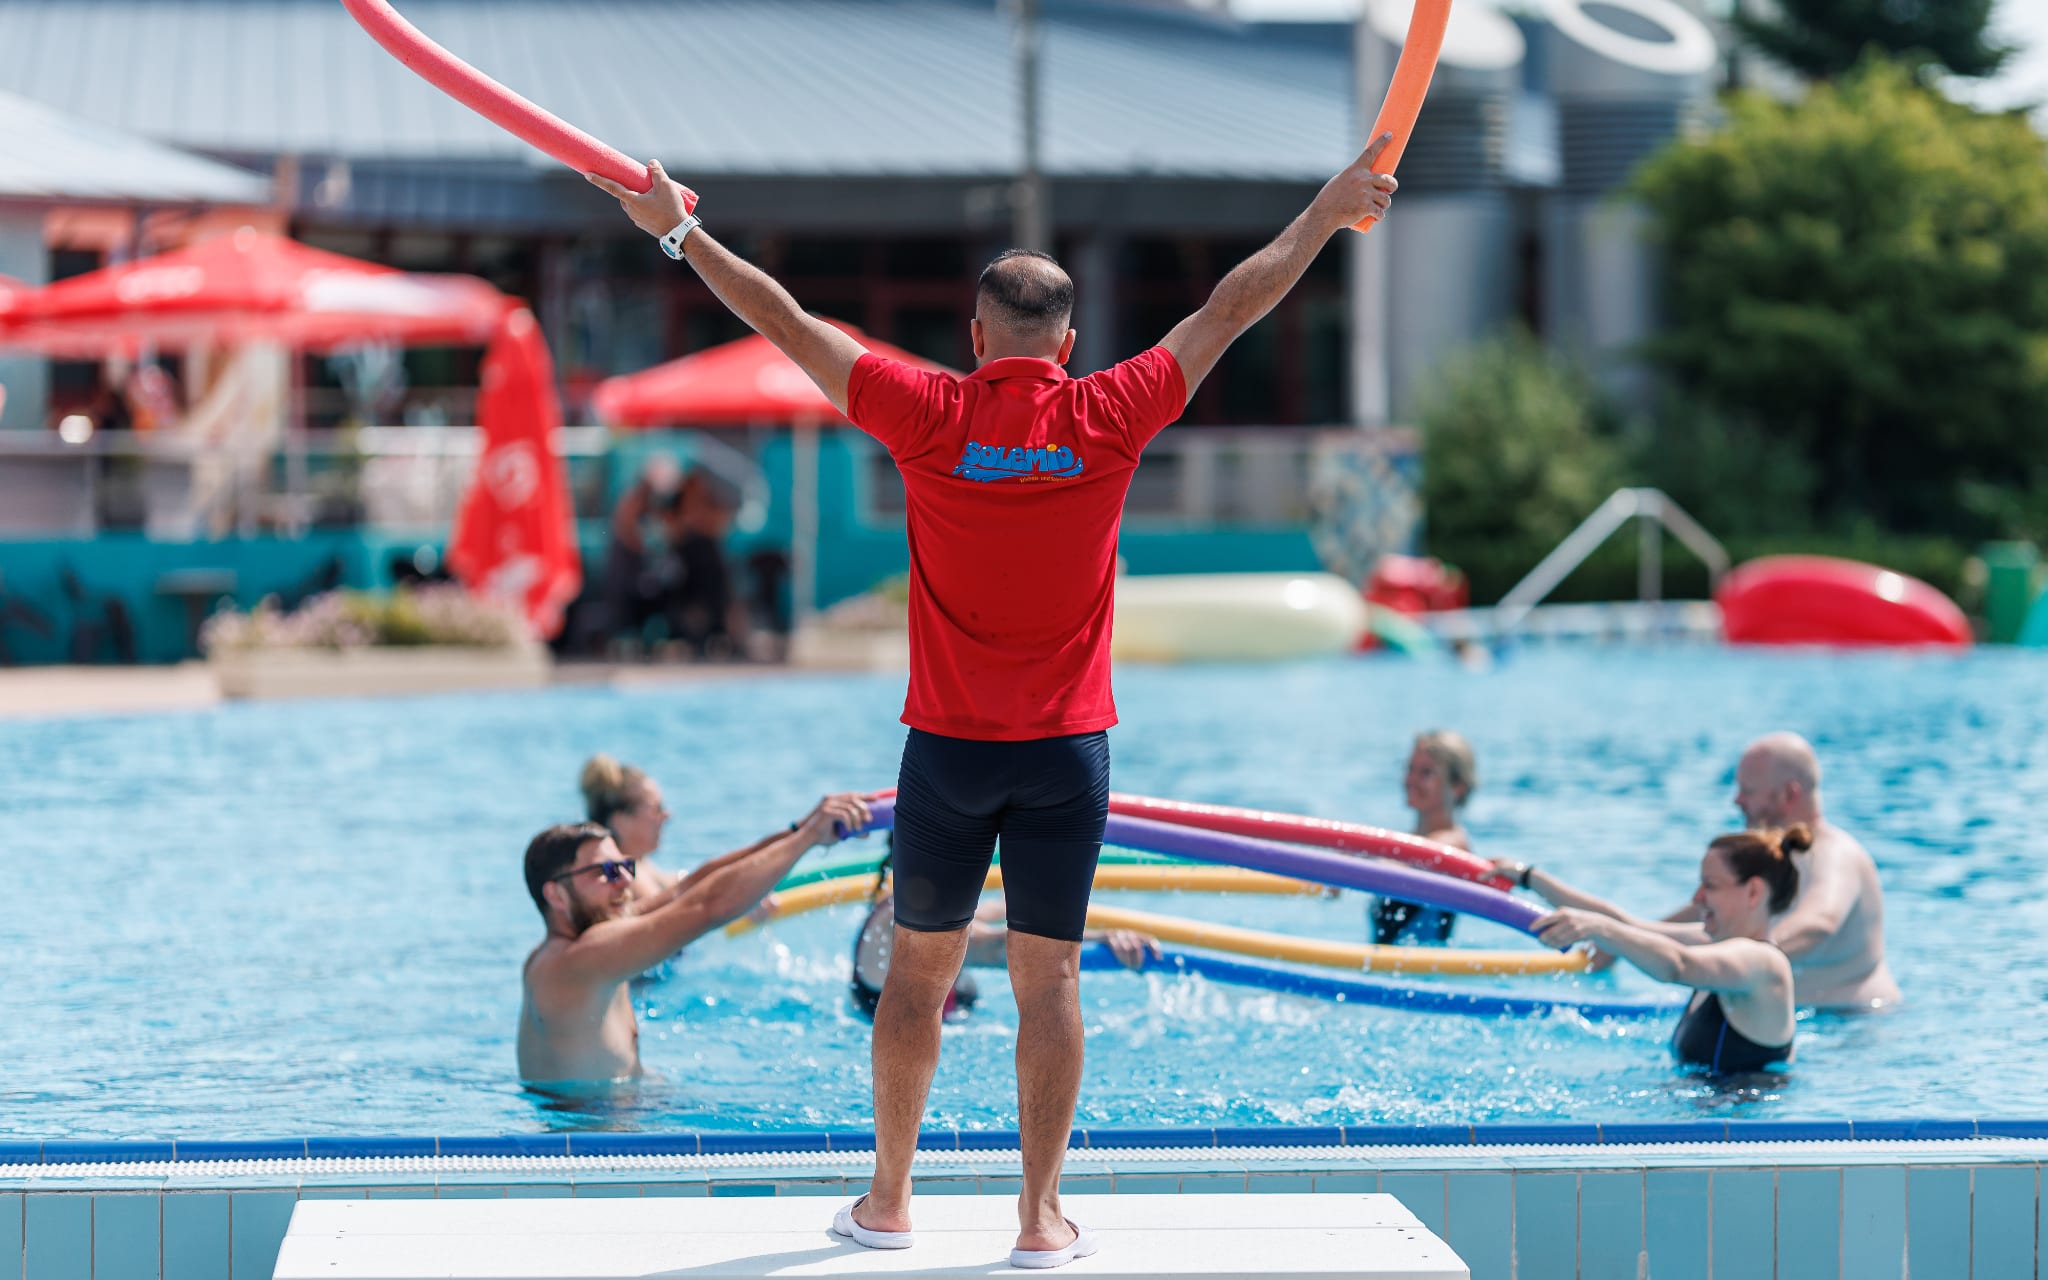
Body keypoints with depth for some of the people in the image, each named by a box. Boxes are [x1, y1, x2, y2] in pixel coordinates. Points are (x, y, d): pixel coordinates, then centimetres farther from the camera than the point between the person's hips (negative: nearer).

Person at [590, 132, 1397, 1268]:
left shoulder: (930, 417, -7)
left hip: (948, 746, 0)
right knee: (1048, 978, 3)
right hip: (1069, 748, 0)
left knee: (919, 968, 12)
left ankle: (888, 1201, 20)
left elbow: (787, 324, 0)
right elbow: (1228, 312, 5)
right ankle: (1039, 1217, 5)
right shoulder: (1107, 418, -6)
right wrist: (1327, 213, 16)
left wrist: (679, 232, 10)